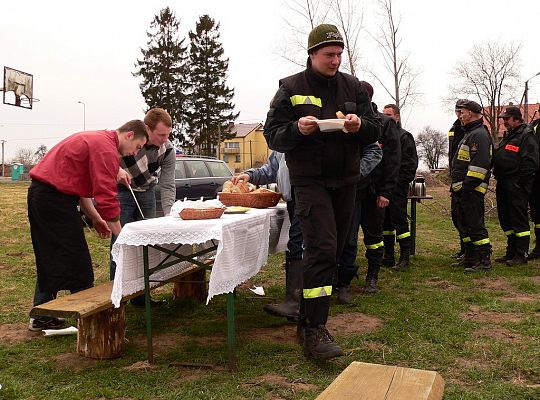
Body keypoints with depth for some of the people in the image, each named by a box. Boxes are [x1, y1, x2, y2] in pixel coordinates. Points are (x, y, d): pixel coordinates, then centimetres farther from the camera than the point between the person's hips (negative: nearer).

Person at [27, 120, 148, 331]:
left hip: (38, 192, 11)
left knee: (48, 261, 17)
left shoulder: (94, 139, 17)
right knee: (77, 263, -2)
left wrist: (95, 218, 18)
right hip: (55, 198, -11)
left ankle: (40, 316, 24)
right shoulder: (107, 149, -15)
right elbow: (107, 198, -21)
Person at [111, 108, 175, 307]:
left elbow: (167, 186, -14)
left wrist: (169, 214, -27)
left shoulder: (168, 151, -15)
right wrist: (116, 169, -29)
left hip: (146, 193, 3)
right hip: (121, 191, -3)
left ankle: (140, 293, 15)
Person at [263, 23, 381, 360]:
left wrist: (359, 125, -14)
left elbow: (375, 130, 9)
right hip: (310, 182, -5)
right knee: (322, 249, -17)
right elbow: (272, 135, -3)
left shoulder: (353, 87, 10)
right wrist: (297, 128, -23)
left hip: (346, 181, 5)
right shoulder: (291, 88, 0)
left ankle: (310, 318, 26)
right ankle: (314, 331, -11)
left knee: (333, 251, 10)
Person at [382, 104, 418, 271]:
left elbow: (410, 163, -10)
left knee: (399, 221, -5)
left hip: (397, 187, -7)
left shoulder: (404, 136, -4)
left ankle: (404, 257, 2)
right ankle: (388, 256, 18)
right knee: (385, 221, 10)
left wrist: (401, 182, -15)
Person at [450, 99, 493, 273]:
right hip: (461, 190, 11)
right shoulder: (469, 133, 21)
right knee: (463, 224, 15)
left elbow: (480, 164, -22)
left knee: (475, 225, -6)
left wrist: (467, 186, -24)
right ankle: (470, 258, 25)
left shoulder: (479, 134, -12)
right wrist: (456, 186, 21)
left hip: (471, 191, -11)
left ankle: (484, 260, 2)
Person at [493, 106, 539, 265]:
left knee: (519, 220, -5)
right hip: (503, 185, 10)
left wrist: (517, 182, -16)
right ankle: (511, 252, 23)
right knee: (506, 220, 13)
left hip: (516, 188, -10)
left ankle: (521, 255, 2)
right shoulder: (508, 136, 20)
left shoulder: (527, 136, -10)